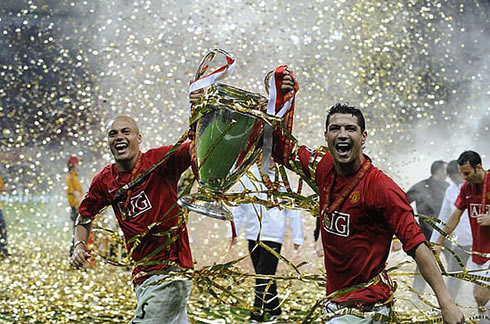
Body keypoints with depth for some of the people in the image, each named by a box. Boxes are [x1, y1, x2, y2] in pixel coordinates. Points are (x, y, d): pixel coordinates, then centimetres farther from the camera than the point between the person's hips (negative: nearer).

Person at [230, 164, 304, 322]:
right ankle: (274, 309, 25)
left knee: (264, 276, -8)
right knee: (262, 275, 11)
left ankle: (257, 316, -7)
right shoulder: (247, 176, 7)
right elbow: (239, 206, 14)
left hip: (273, 236, -4)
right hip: (253, 235, 4)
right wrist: (234, 231, 9)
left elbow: (293, 210, 0)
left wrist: (297, 237, -2)